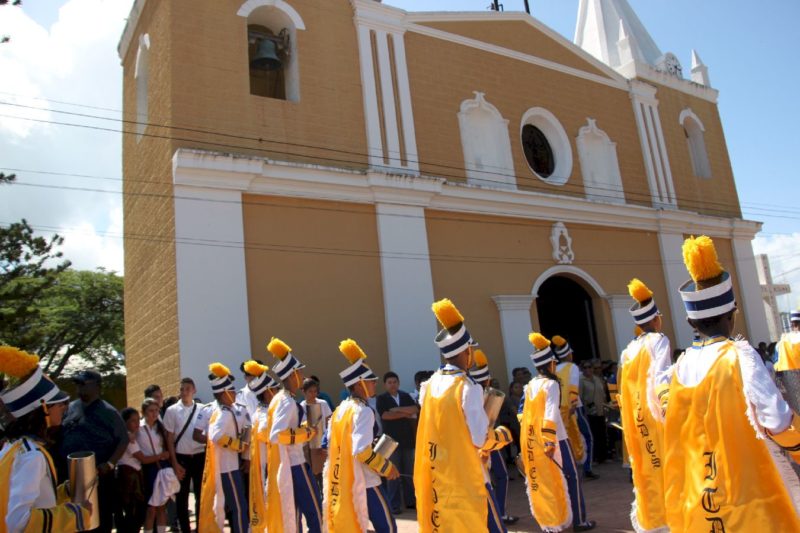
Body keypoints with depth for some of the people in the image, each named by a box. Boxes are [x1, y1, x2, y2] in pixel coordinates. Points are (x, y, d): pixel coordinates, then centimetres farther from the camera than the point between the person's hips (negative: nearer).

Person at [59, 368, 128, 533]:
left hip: (97, 475, -4)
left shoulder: (108, 412, -7)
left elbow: (123, 440, -7)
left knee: (100, 519, 6)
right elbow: (59, 434, 16)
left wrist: (110, 463, -18)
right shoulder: (70, 408, 7)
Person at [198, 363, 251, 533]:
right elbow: (216, 436, -33)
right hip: (228, 467, -10)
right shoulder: (225, 413, -17)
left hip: (229, 465, 10)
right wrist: (241, 445, -21)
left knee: (234, 506, 16)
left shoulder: (225, 411, 13)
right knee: (239, 507, -5)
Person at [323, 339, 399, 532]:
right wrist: (386, 467, -13)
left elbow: (334, 446, 14)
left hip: (342, 482, 8)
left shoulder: (340, 410, 10)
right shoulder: (363, 411, -16)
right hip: (364, 482, -8)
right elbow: (362, 451, -24)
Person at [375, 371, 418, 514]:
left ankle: (410, 501, 20)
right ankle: (394, 505, 4)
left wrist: (398, 409, -15)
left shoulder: (406, 396, 10)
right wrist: (406, 414, -9)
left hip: (408, 439, 4)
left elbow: (416, 409, -5)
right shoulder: (381, 398, 0)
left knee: (409, 472, 9)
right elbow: (385, 415, -15)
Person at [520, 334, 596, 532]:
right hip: (554, 440, -6)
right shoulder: (551, 384, -13)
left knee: (542, 481, 12)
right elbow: (550, 415, -21)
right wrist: (550, 442, -24)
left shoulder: (530, 385, 8)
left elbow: (523, 412, 11)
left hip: (532, 441, 7)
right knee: (569, 478, 7)